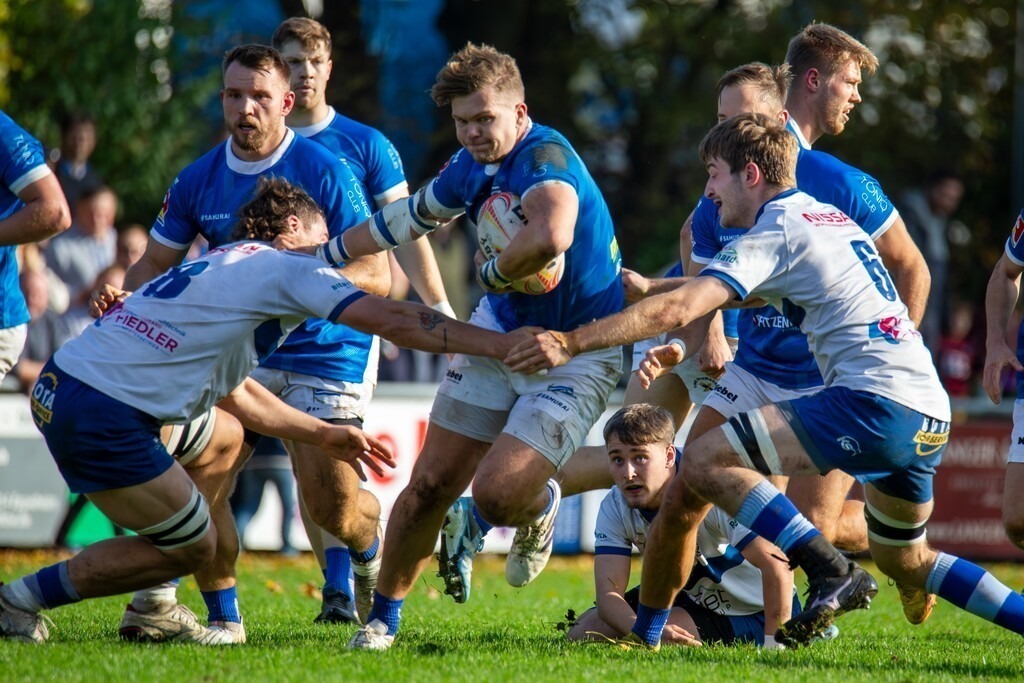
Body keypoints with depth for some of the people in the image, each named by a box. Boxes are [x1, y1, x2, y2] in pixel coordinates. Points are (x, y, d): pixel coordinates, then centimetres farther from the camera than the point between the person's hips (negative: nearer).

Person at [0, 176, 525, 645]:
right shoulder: (286, 267, -1)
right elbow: (393, 320, -8)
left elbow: (236, 393, 31)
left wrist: (325, 435, 36)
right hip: (102, 416, -9)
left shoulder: (224, 264, 25)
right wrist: (501, 344, -7)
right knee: (192, 547, 3)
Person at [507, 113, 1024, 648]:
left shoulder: (773, 233, -3)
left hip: (873, 399, -9)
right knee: (903, 560, 27)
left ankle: (831, 572, -21)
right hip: (931, 419, 9)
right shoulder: (830, 218, 23)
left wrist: (571, 342, -18)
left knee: (704, 460, -12)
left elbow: (678, 310, -16)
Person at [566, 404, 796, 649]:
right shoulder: (614, 508, -14)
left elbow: (776, 564, -40)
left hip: (751, 613, -6)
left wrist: (772, 644, -42)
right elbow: (608, 593, -21)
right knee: (582, 633, -5)